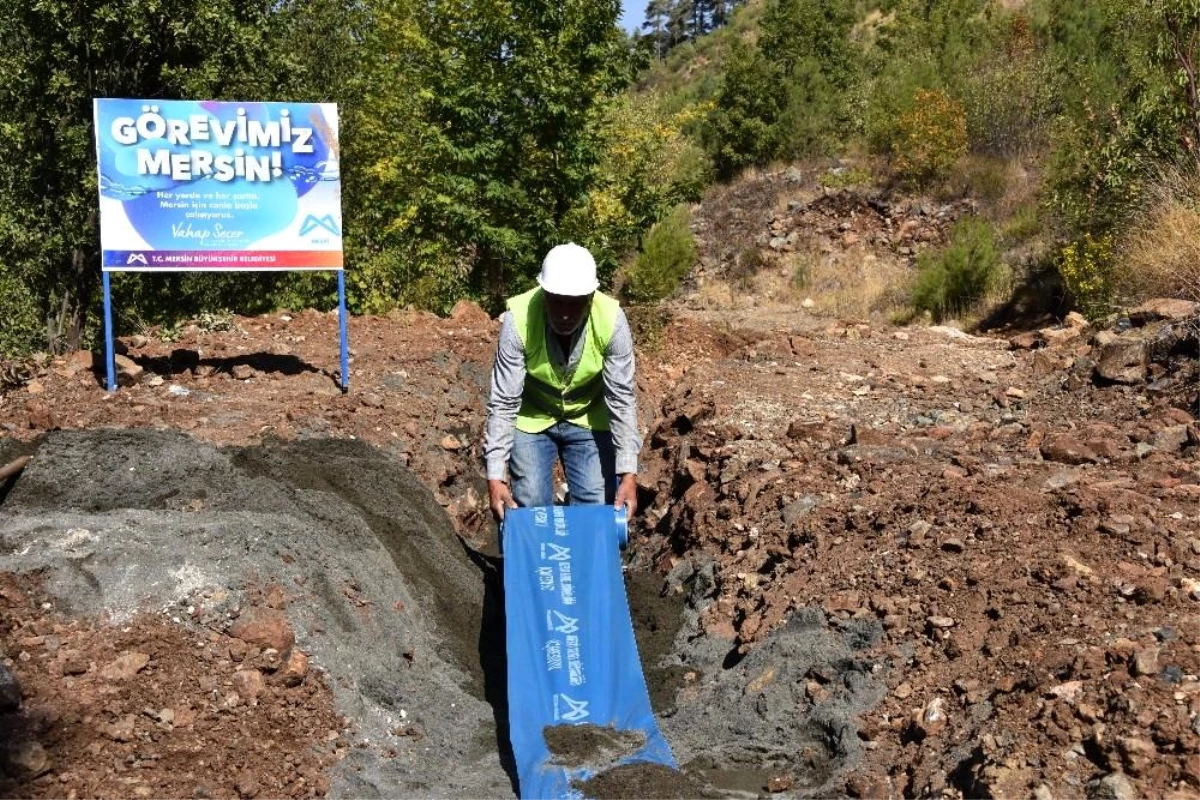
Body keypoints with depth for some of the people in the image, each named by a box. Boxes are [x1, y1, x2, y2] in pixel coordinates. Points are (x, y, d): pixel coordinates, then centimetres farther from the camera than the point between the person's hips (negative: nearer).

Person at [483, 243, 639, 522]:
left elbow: (621, 399, -21)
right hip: (531, 419, -1)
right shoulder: (518, 319, -31)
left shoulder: (612, 320, -28)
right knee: (531, 508, -7)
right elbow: (503, 403, -25)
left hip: (588, 419, 1)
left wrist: (628, 472, -27)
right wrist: (495, 476, -30)